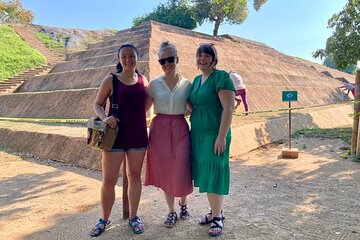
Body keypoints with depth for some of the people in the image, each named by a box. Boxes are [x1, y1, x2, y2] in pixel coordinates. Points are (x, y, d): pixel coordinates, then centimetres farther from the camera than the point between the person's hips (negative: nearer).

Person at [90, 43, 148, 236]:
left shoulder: (143, 80, 6)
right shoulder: (111, 80, -3)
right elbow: (97, 105, 0)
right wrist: (104, 117, -17)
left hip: (138, 135, 3)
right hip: (116, 134, -2)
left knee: (134, 176, 12)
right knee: (109, 180, 3)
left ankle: (133, 217, 28)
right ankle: (105, 219, 24)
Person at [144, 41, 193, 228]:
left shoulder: (187, 84, 2)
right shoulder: (154, 84, 2)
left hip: (180, 129, 0)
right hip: (159, 129, 1)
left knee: (181, 172, 1)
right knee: (164, 172, 7)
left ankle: (183, 204, 33)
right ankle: (171, 211, 26)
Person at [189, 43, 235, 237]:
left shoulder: (221, 77, -9)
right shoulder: (196, 80, 13)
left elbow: (228, 109, -16)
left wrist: (222, 137, -20)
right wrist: (192, 133, 14)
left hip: (214, 135, -7)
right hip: (197, 135, 7)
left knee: (213, 174, 0)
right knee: (205, 174, 13)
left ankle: (218, 217, 16)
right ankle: (215, 211, 29)